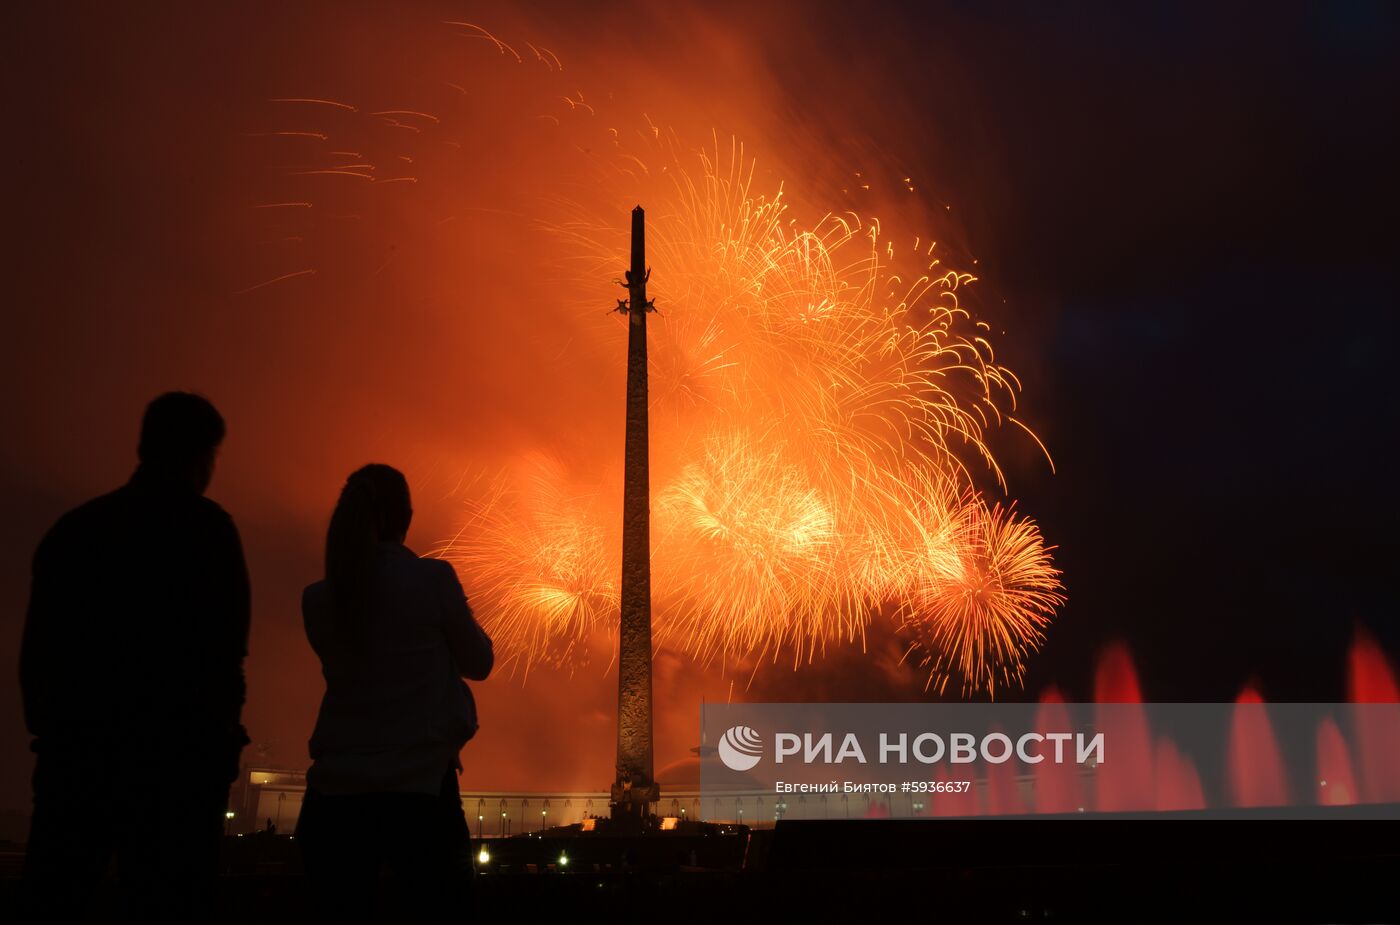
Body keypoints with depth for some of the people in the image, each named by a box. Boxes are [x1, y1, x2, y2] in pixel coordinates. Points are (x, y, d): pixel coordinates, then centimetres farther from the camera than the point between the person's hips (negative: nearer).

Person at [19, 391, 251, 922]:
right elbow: (225, 644, -11)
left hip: (77, 743, 5)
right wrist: (218, 729, -1)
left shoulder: (76, 526, 12)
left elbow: (37, 646, 11)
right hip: (175, 751, -5)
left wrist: (51, 728, 18)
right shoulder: (205, 526, -4)